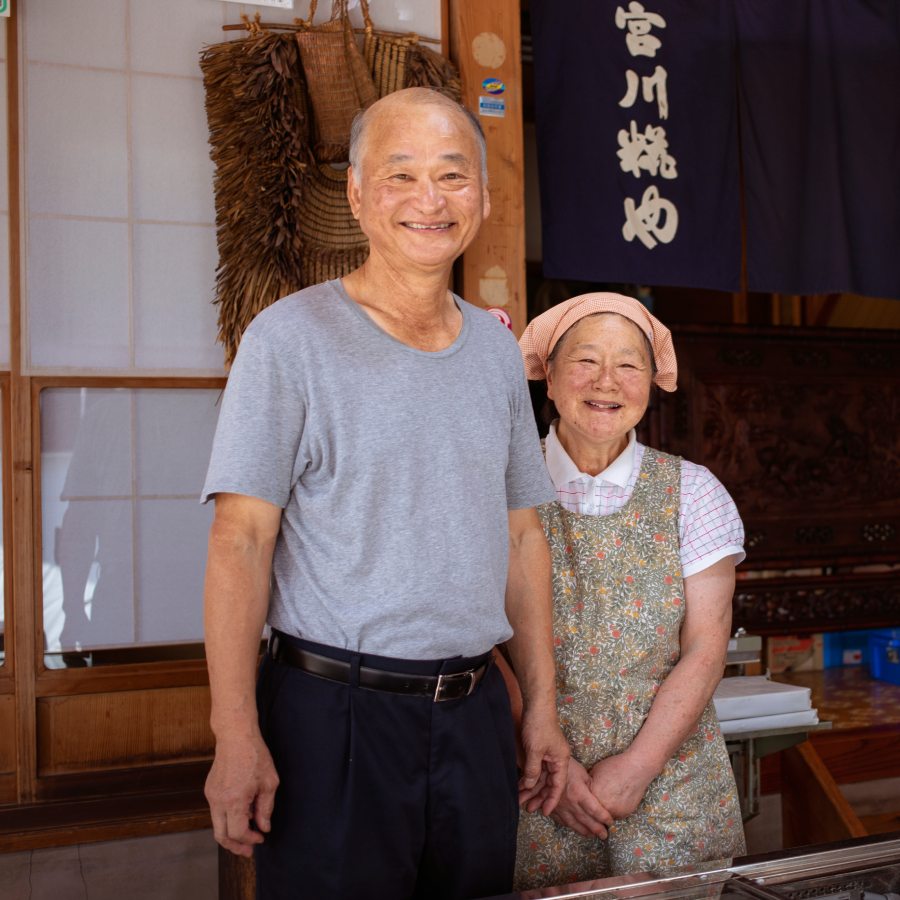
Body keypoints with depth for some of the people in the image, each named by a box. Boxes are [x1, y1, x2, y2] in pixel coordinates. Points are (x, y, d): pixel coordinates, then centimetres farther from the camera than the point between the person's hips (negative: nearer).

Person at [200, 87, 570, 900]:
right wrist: (236, 736, -16)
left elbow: (521, 537, 12)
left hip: (474, 712, 5)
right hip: (334, 713, -5)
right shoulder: (292, 337, -7)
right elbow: (240, 541, -11)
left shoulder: (497, 348, 9)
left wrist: (541, 705, 10)